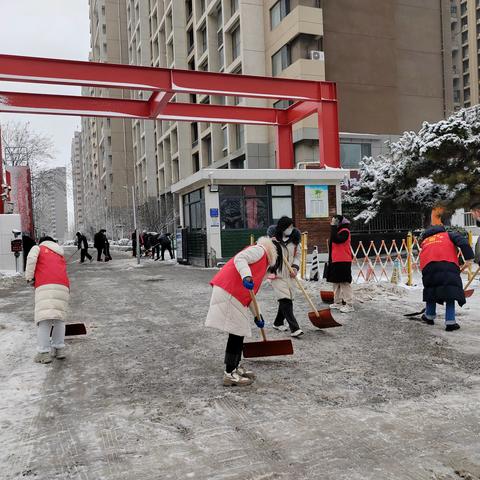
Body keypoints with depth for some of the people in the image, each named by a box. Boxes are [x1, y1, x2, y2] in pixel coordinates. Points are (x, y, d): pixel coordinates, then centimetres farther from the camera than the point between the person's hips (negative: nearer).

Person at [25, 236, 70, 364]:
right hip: (63, 287, 5)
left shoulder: (38, 248, 20)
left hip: (45, 287, -5)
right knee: (60, 318, 15)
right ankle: (59, 349, 14)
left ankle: (44, 353, -11)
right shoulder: (60, 256, 34)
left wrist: (29, 277, 6)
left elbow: (31, 258, -3)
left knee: (44, 319, -7)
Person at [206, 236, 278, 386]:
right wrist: (246, 276, -32)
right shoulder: (260, 250, 3)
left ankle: (235, 367, 27)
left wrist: (256, 315, 32)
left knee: (239, 333, 16)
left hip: (235, 295, 10)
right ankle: (229, 374, -1)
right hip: (229, 293, -10)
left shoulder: (262, 262, 29)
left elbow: (249, 293, 31)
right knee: (236, 333, -6)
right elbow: (239, 259, -16)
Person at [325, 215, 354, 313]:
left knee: (344, 283, -10)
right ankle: (337, 302, 25)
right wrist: (330, 260, 19)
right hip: (335, 261, 10)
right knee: (336, 282, 15)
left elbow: (336, 239, -30)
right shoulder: (336, 231, 16)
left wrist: (333, 226, -22)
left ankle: (349, 305, -7)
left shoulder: (345, 231, -12)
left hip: (343, 262, -10)